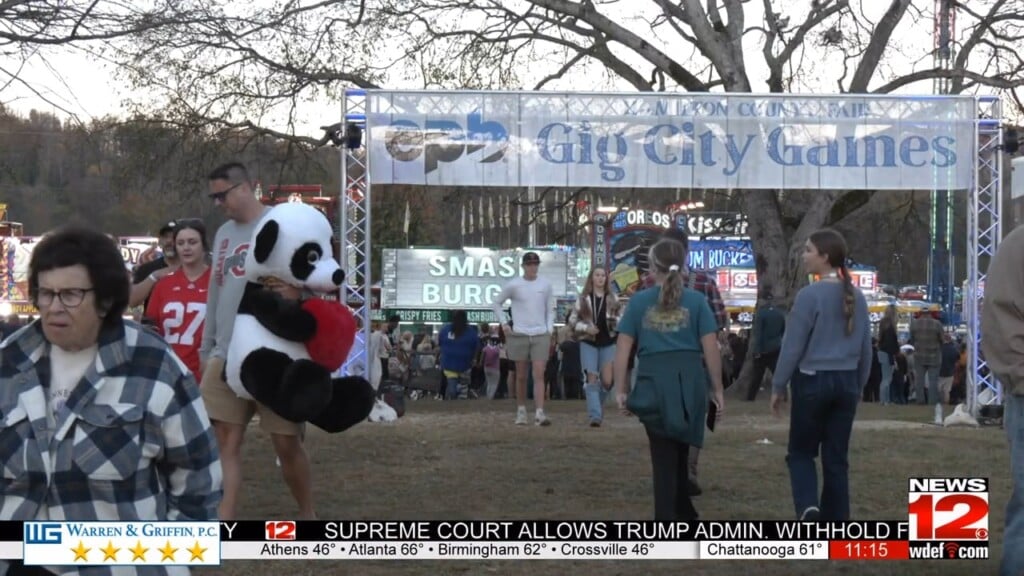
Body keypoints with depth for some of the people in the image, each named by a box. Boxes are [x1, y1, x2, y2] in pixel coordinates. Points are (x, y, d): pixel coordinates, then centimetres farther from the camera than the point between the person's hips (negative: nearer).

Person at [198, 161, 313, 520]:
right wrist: (207, 348, 18)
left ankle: (308, 515, 22)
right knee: (226, 443, 1)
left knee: (286, 444, 3)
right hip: (226, 357, 6)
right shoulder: (224, 234, 15)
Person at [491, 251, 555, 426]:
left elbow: (550, 311, 13)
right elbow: (496, 302, 10)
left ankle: (539, 413, -15)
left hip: (541, 335, 0)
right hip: (519, 335, 0)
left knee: (539, 375, -10)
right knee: (521, 376, 7)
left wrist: (549, 331, 3)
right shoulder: (514, 285, -1)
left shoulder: (546, 285, 4)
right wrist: (503, 323, 1)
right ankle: (521, 410, 21)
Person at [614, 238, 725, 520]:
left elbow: (623, 348, 1)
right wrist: (718, 389, 7)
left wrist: (621, 389, 7)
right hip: (689, 381, 1)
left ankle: (667, 518, 9)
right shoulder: (696, 301, 2)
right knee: (680, 450, 18)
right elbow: (711, 348, 0)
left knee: (663, 455, 8)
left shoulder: (639, 301, 4)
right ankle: (683, 514, 28)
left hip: (653, 381, -1)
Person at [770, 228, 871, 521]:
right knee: (836, 457, 10)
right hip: (846, 382, 5)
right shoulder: (856, 297, 5)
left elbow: (793, 346, -10)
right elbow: (865, 347, 12)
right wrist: (859, 385, 22)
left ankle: (808, 506, -14)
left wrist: (778, 387, -1)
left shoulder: (810, 295, -13)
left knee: (801, 452, 9)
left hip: (812, 381, -5)